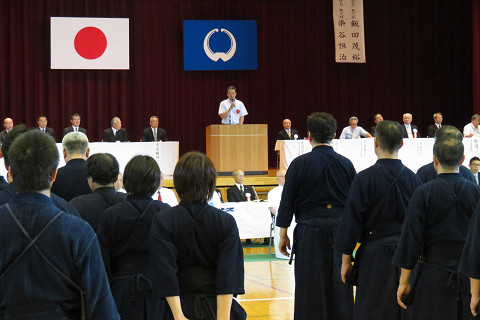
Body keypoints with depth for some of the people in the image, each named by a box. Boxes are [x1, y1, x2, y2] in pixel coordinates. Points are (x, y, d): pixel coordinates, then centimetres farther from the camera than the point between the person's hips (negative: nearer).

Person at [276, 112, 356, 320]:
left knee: (309, 288, 3)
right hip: (340, 231, 3)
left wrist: (283, 235, 3)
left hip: (310, 233, -3)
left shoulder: (300, 164, -7)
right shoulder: (346, 164, 2)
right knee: (340, 286, 9)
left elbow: (287, 202, -5)